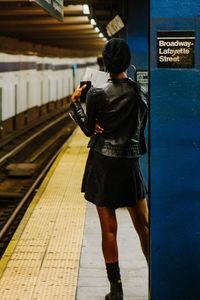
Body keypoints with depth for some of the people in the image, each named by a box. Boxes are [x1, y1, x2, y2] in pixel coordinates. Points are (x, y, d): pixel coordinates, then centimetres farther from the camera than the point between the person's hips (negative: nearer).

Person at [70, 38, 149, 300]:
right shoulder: (140, 91, -4)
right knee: (144, 226, 12)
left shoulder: (97, 95, -12)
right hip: (130, 163, 2)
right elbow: (142, 125, 4)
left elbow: (89, 130, -1)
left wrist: (75, 102, 9)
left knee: (109, 228, 4)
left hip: (103, 164, -2)